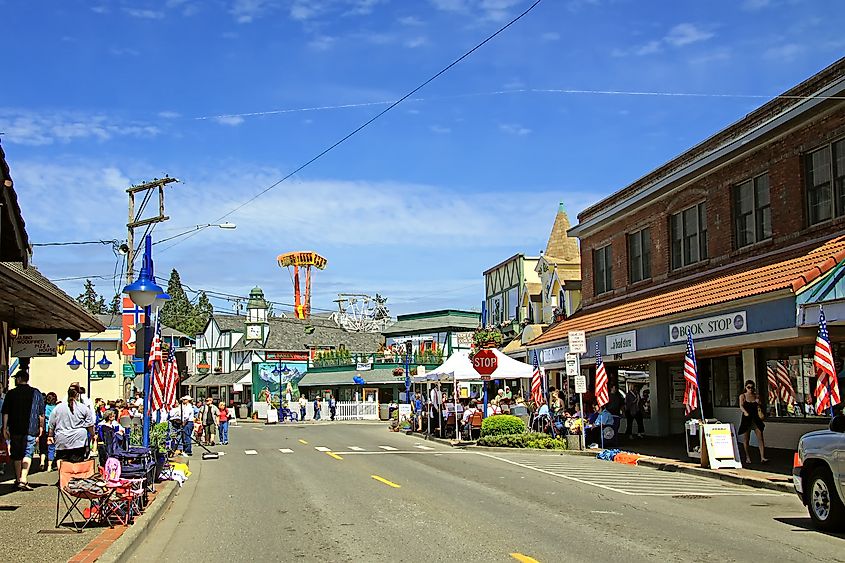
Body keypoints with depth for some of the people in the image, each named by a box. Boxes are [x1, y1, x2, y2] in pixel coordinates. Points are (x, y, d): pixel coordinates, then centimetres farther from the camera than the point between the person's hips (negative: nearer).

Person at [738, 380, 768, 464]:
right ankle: (747, 457, 19)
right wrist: (745, 412, -33)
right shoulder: (742, 396, 2)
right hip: (746, 419, -2)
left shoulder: (756, 396, 9)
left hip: (756, 419, 2)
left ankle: (762, 457, -9)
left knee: (760, 438, -7)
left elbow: (758, 407, 11)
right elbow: (741, 406, -13)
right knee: (746, 440, 6)